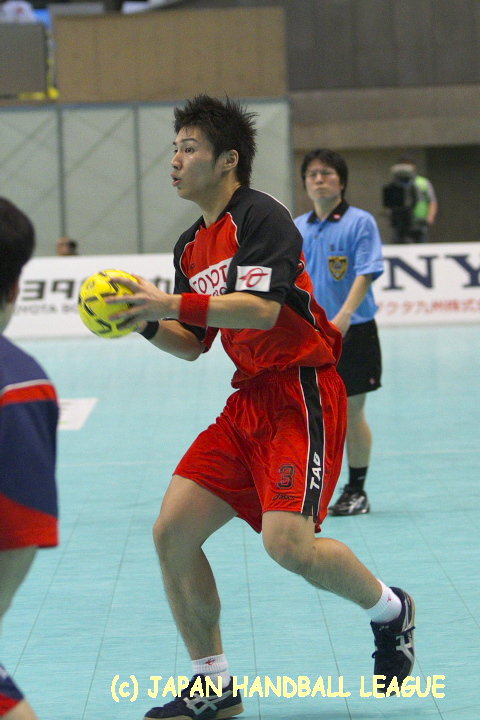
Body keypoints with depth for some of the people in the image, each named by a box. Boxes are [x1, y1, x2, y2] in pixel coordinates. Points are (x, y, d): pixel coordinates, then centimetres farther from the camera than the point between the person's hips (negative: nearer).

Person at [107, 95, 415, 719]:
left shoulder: (260, 216, -11)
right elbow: (193, 344, 19)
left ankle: (390, 609, 9)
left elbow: (262, 309, -25)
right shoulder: (191, 245, 15)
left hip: (301, 393, -9)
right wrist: (148, 323, 0)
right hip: (249, 400, 9)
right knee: (173, 529, -2)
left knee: (287, 541, -22)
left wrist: (175, 303, -28)